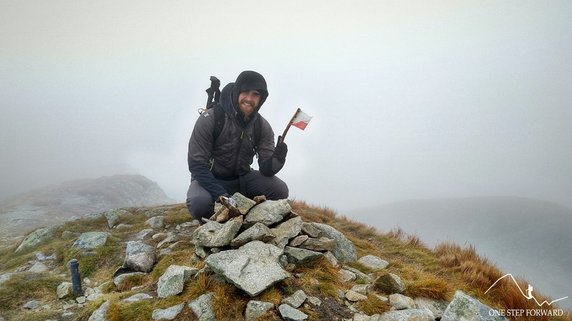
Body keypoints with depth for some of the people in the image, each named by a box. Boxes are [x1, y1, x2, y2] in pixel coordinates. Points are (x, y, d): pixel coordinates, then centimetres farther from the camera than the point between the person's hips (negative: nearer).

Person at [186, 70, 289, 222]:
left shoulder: (262, 127, -7)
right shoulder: (210, 119, -19)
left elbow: (266, 169, -13)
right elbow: (197, 165, -20)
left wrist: (277, 160, -38)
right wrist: (221, 196, -30)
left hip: (242, 179, 3)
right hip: (210, 180, -3)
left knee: (280, 190, -20)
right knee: (199, 203, -35)